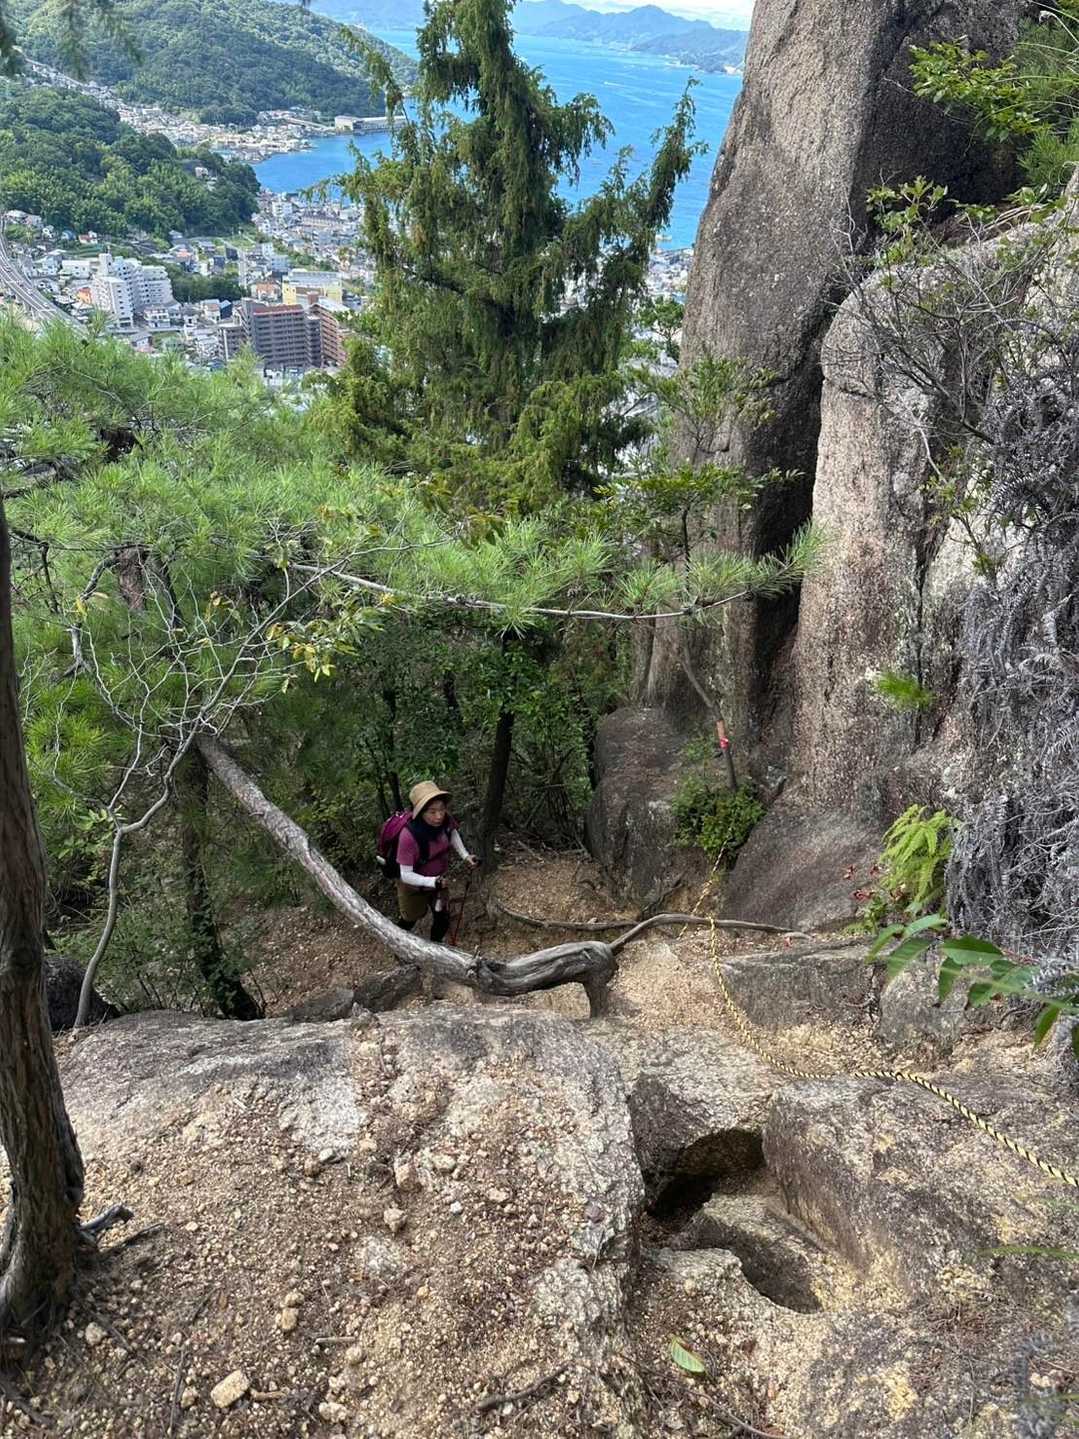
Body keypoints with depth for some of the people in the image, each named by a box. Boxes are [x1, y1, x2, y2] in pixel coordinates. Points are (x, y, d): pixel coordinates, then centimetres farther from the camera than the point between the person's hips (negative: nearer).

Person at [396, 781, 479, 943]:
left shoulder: (445, 820, -27)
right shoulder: (409, 836, -42)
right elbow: (406, 875, -33)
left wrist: (465, 856, -10)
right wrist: (433, 882, -44)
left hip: (438, 879, 4)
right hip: (414, 886, -4)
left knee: (443, 920, 18)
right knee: (410, 920, 24)